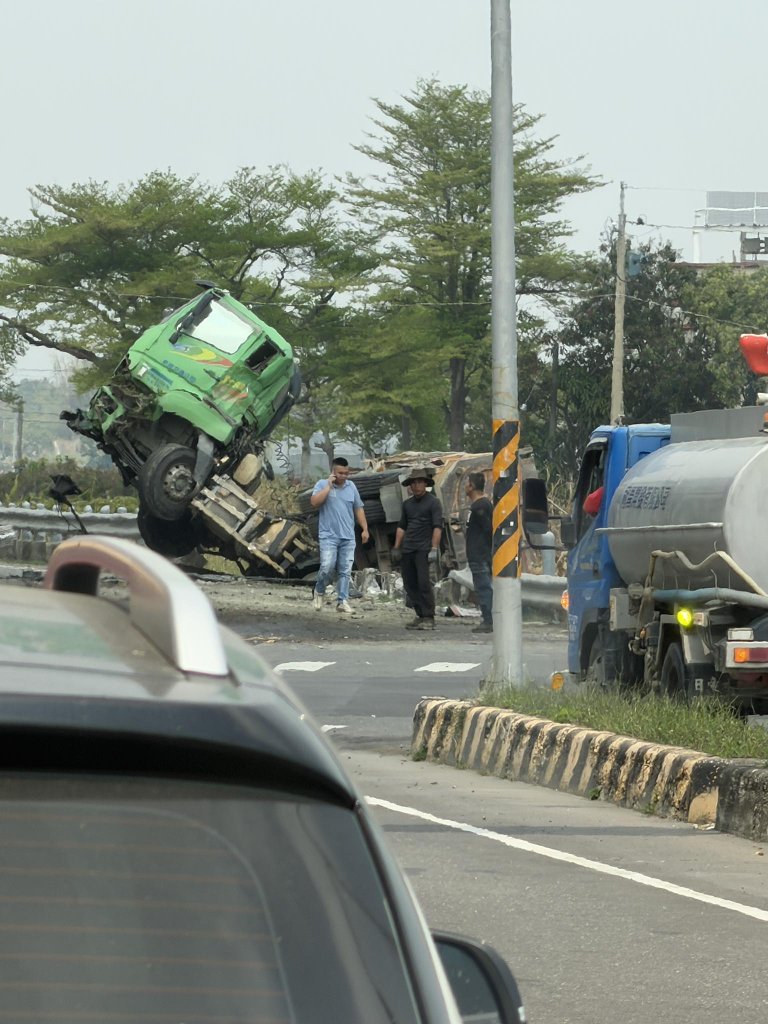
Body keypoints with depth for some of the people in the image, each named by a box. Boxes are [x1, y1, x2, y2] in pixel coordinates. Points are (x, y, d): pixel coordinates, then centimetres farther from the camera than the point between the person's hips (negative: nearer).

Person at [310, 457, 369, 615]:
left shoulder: (351, 487, 10)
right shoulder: (322, 485, -1)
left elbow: (358, 509, 17)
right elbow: (314, 502, -17)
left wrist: (365, 528, 11)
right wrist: (329, 486, -16)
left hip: (348, 537, 4)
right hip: (328, 536, -4)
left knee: (345, 571, 0)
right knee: (327, 567, -14)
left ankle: (342, 601, 2)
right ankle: (319, 591, 12)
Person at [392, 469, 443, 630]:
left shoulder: (433, 503, -1)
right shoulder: (407, 504, 17)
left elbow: (437, 526, -8)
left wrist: (434, 548, -16)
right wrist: (397, 547, 14)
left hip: (423, 548, -7)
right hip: (408, 549, 7)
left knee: (423, 582, -13)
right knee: (409, 584, 5)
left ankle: (429, 618, -11)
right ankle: (420, 616, 13)